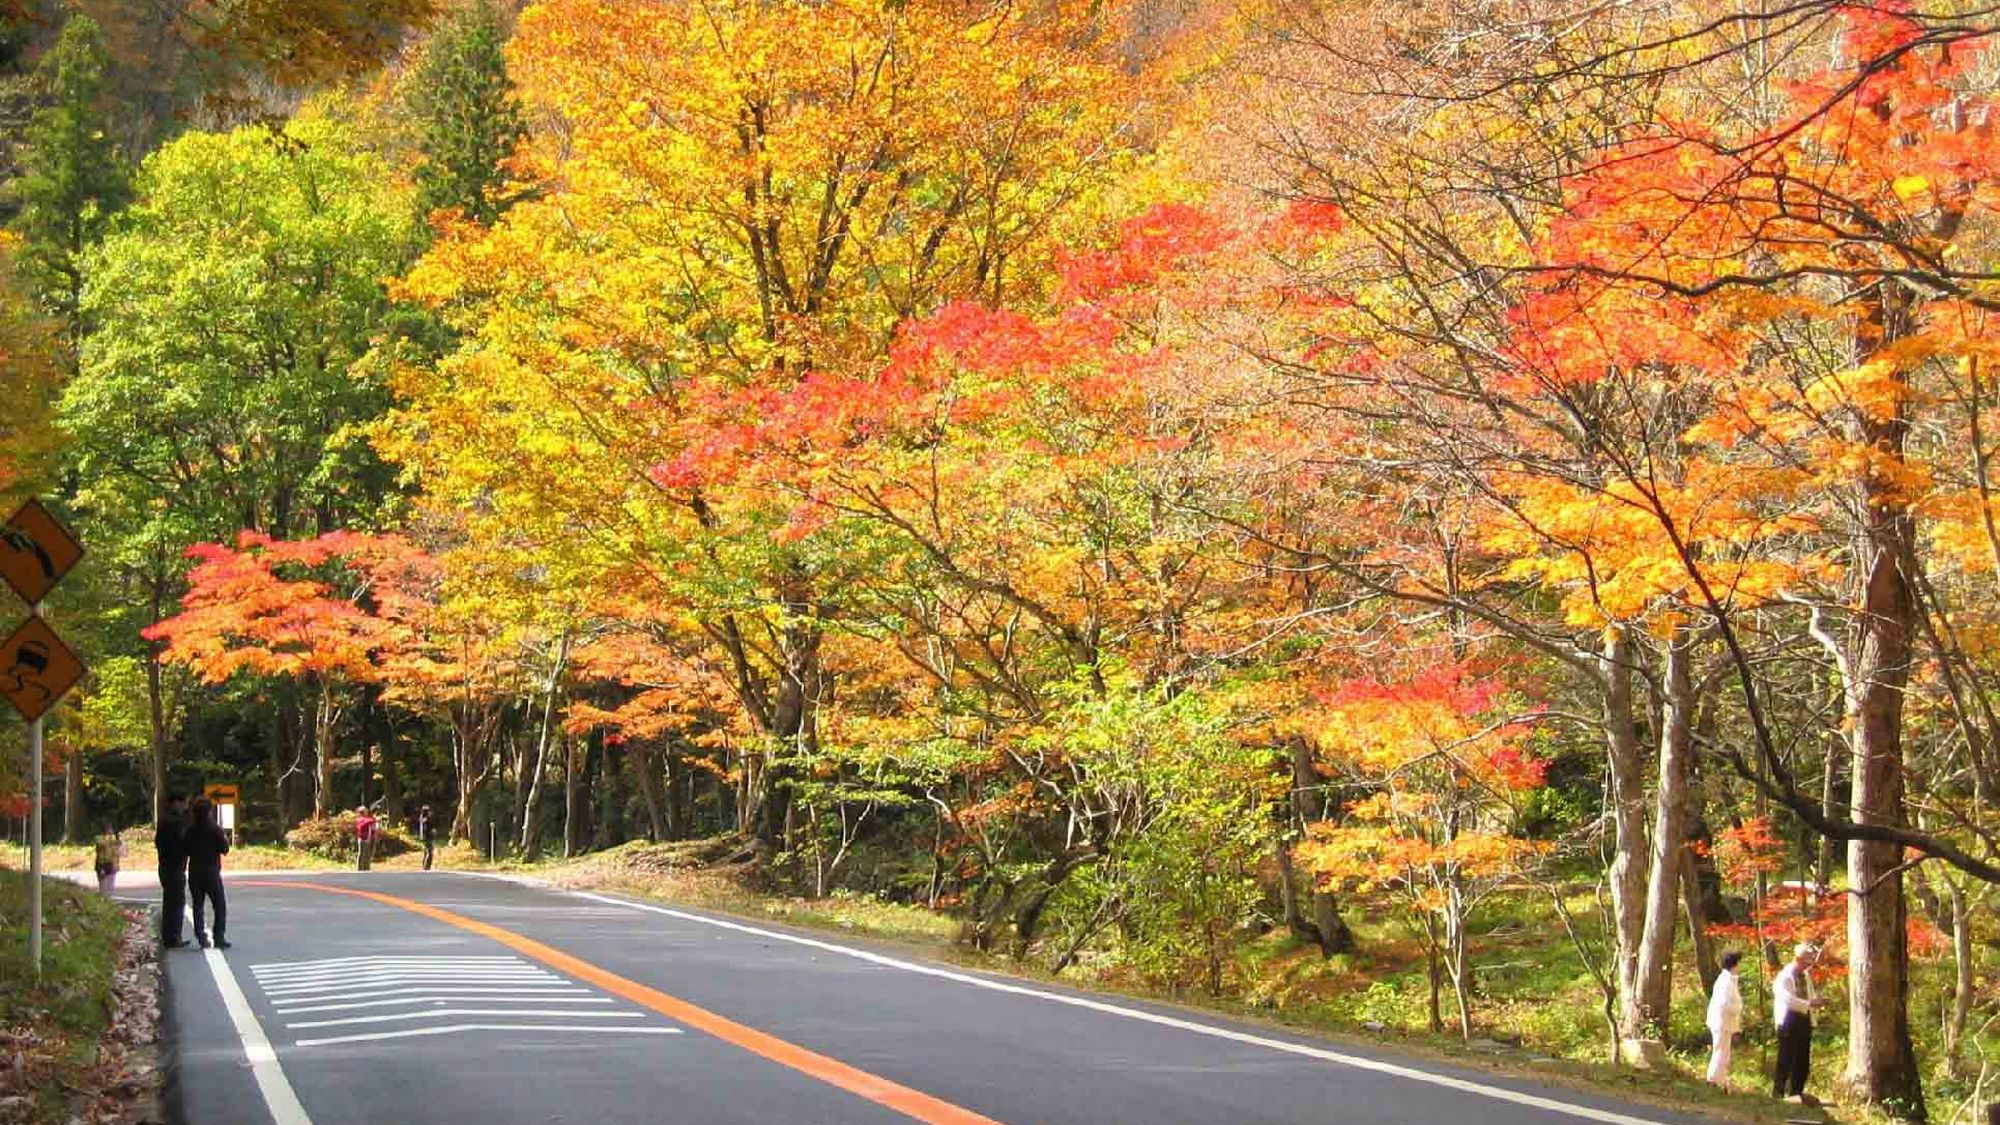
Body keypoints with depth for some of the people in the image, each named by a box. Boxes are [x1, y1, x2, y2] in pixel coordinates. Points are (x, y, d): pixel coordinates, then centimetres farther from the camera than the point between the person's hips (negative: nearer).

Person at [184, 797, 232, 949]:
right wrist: (225, 839, 10)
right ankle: (219, 938, -5)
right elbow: (224, 850, -7)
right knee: (219, 905, 3)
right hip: (211, 872, -3)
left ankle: (201, 937, 3)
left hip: (194, 873, 3)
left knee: (197, 905, 9)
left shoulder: (190, 831, -1)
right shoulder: (215, 830, -10)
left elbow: (186, 851, 4)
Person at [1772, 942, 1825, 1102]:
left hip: (1805, 1020, 7)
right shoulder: (1784, 976, -12)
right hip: (1789, 1021, -7)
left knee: (1803, 1059, 9)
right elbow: (1788, 1000, -23)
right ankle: (1778, 1091, 5)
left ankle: (1796, 1092, 17)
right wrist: (1810, 1004, -27)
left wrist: (1817, 1001, -7)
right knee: (1787, 1059, -4)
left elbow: (1811, 995, 16)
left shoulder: (1806, 976, 12)